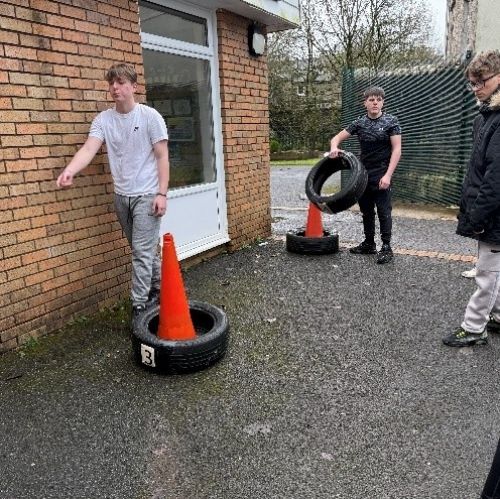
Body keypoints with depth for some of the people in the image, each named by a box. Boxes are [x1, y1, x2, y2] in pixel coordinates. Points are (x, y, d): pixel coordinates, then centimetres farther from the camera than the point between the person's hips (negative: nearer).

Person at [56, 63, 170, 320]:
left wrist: (161, 193, -14)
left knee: (142, 251, -5)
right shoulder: (103, 119, 3)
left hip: (146, 194, -4)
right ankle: (158, 287, 34)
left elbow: (162, 157, -7)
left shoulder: (150, 116, -6)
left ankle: (139, 305, 4)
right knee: (143, 249, 16)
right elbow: (89, 148, -11)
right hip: (121, 195, 5)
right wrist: (69, 170, -31)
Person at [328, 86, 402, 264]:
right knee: (366, 211, 11)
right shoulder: (359, 123, 6)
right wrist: (334, 147, -15)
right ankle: (369, 244, 23)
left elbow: (396, 149, -9)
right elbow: (337, 138, 10)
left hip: (381, 175, -5)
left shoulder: (391, 121, -4)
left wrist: (387, 175, -18)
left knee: (383, 211, -4)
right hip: (363, 174, 5)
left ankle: (386, 247, 3)